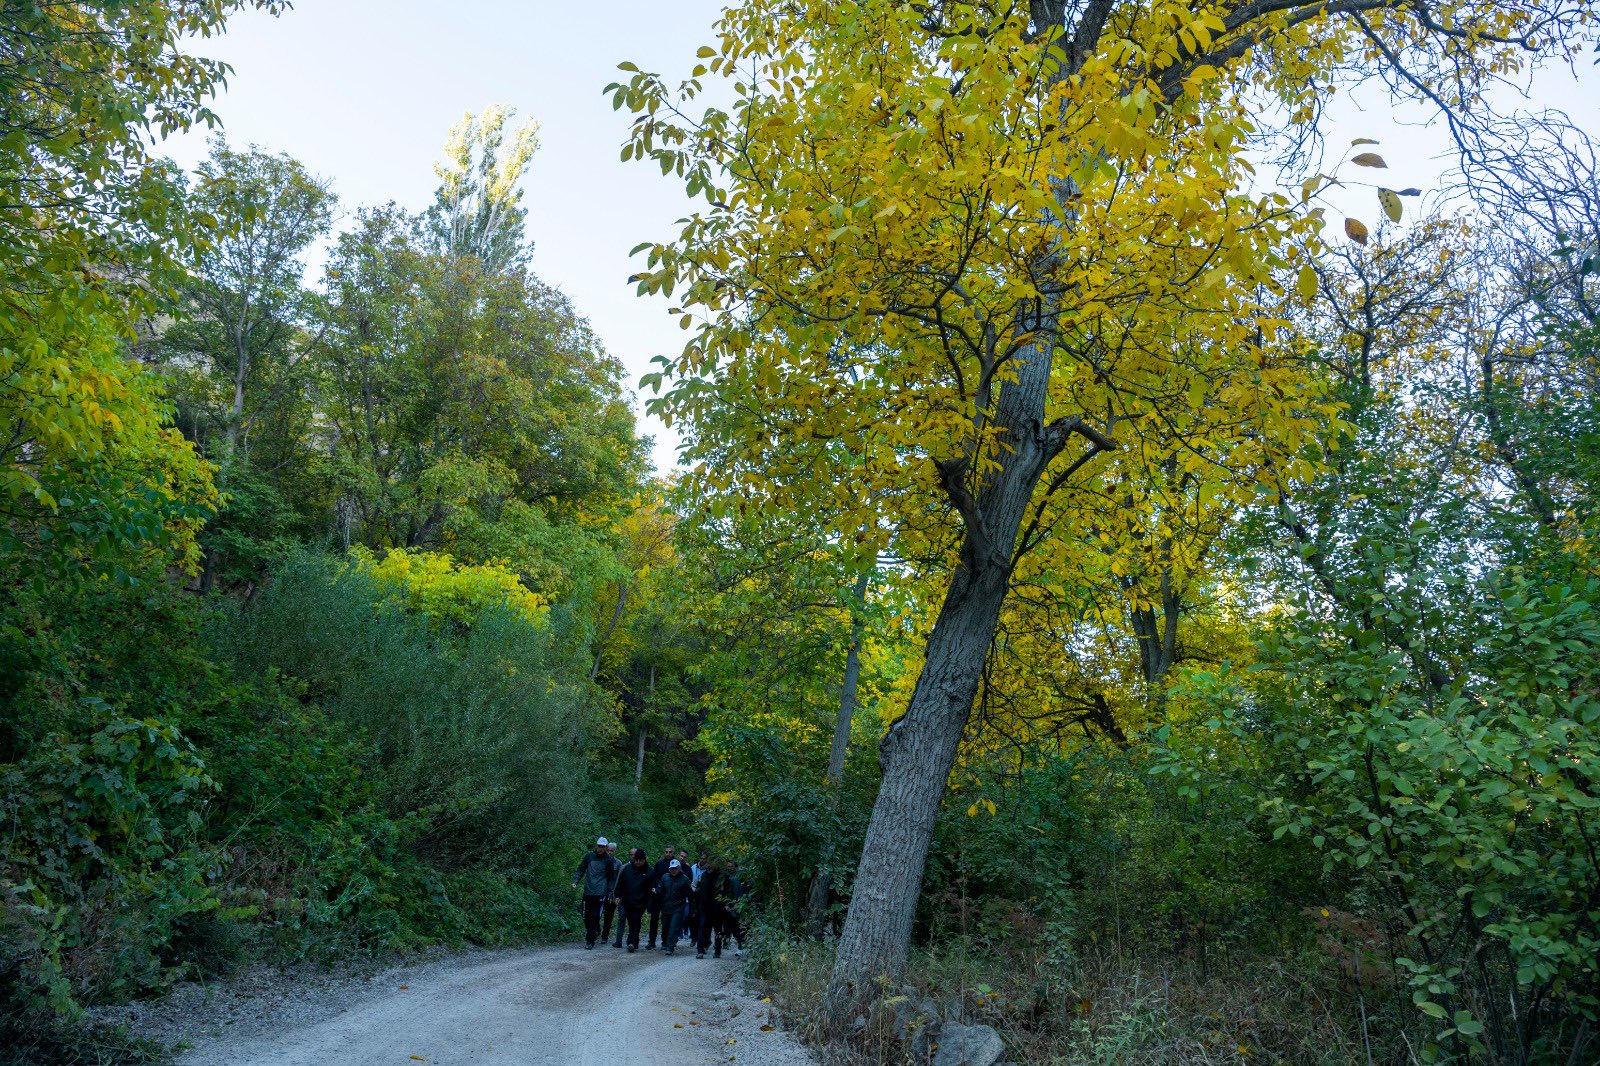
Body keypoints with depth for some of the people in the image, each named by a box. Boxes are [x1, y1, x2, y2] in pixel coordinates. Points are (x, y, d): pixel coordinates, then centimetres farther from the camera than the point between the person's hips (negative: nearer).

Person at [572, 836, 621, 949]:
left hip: (600, 893, -3)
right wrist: (575, 881, -1)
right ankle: (596, 932, 31)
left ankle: (590, 941, -2)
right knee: (586, 916, 6)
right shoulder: (589, 857, 6)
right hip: (587, 892, 3)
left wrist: (610, 893, 3)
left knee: (595, 917, -7)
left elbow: (612, 878, 7)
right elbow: (581, 870, 13)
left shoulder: (609, 860, 1)